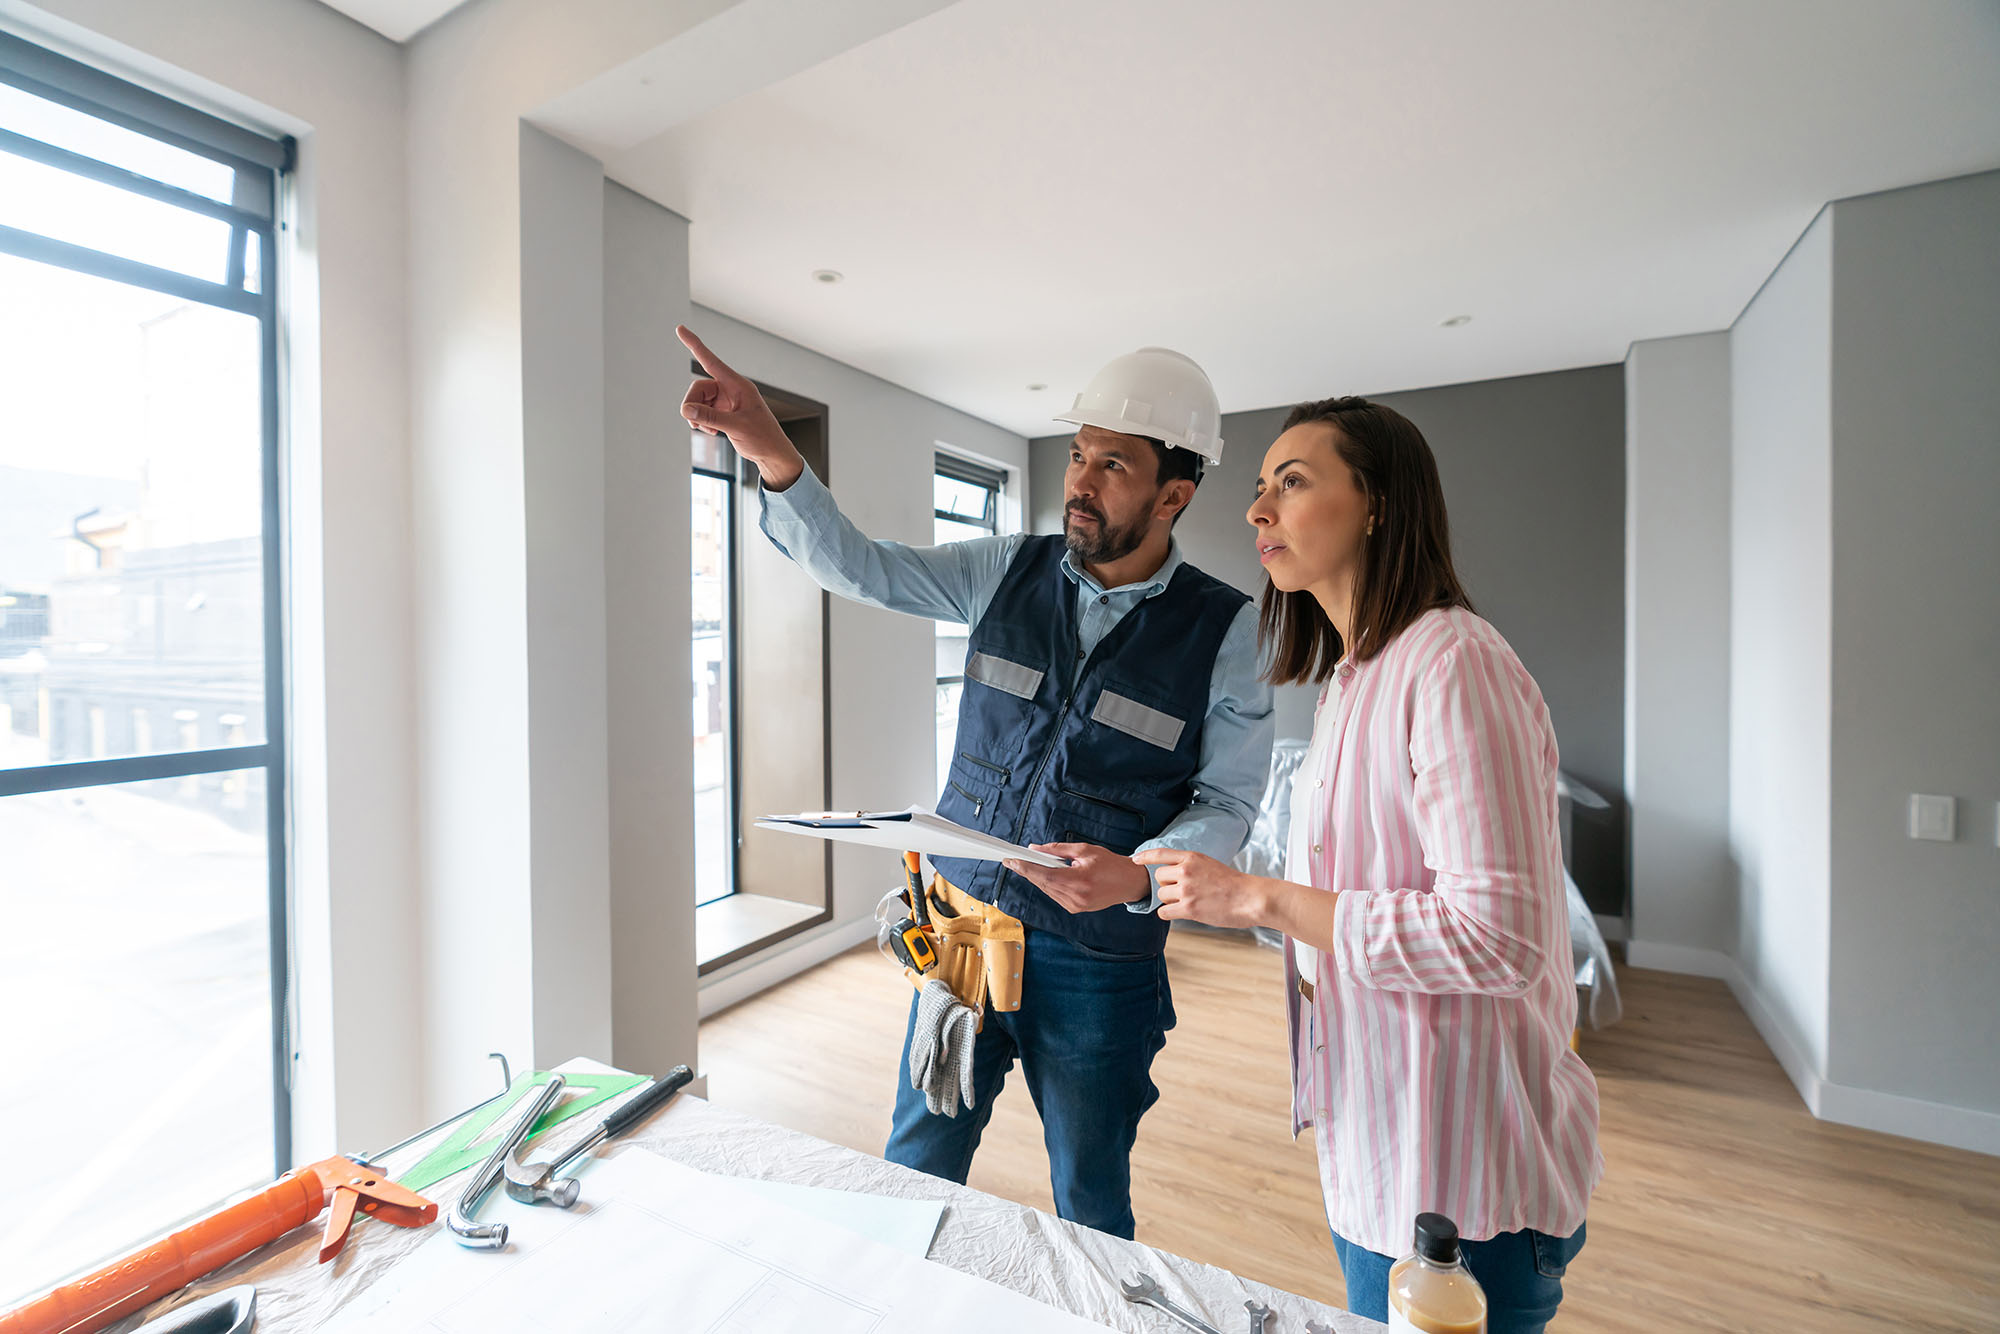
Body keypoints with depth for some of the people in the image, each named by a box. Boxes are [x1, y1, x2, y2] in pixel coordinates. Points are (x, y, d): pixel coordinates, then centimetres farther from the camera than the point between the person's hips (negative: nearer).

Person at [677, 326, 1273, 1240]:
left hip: (1097, 964, -2)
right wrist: (773, 455, -21)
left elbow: (1227, 802, -7)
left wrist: (1139, 876, -25)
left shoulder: (1226, 629, -9)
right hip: (961, 926, 3)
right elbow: (858, 567, -6)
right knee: (913, 1172, 21)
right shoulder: (1011, 572, -2)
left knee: (1091, 1207, 19)